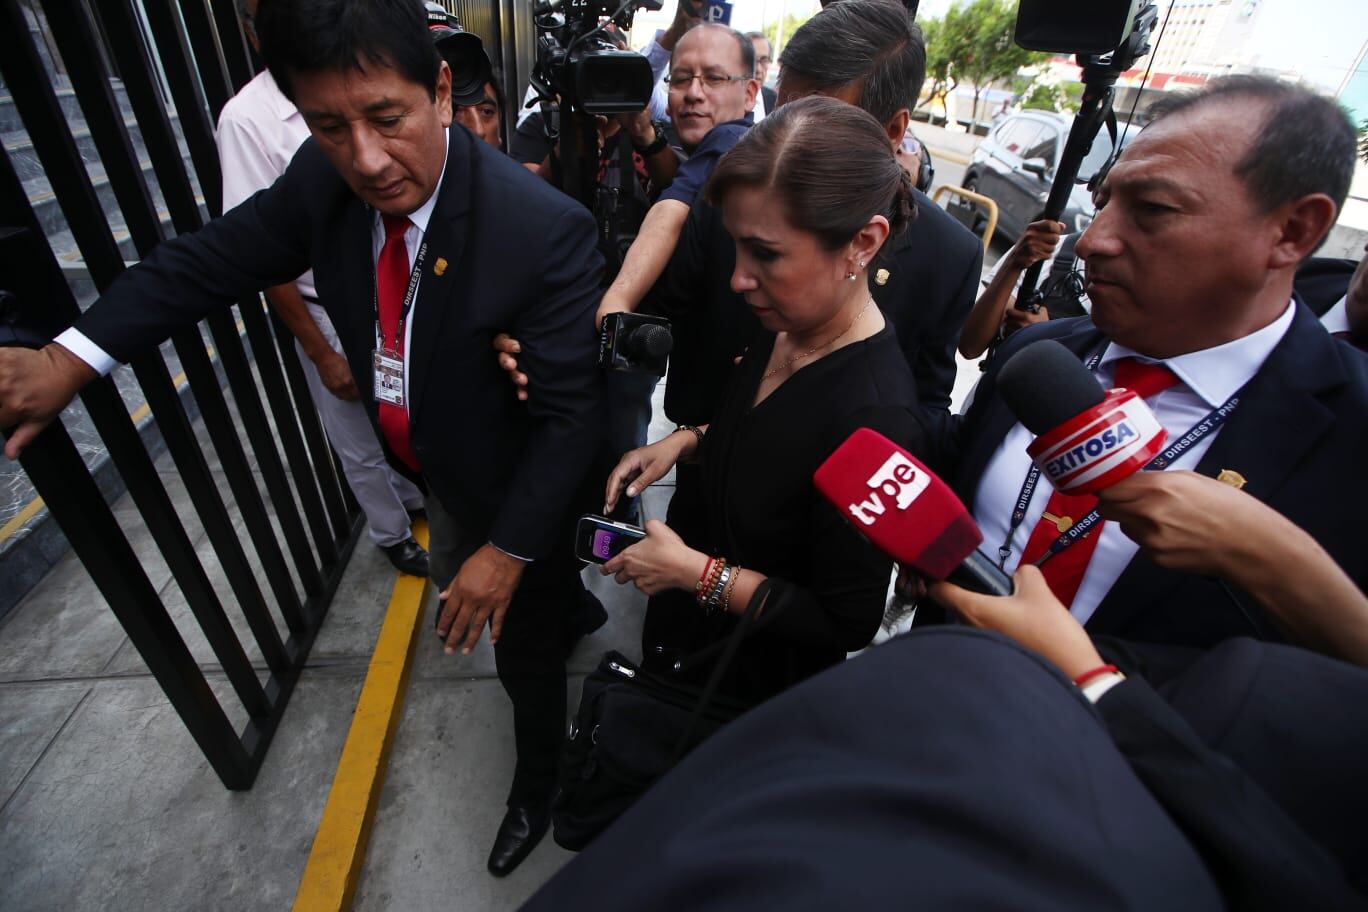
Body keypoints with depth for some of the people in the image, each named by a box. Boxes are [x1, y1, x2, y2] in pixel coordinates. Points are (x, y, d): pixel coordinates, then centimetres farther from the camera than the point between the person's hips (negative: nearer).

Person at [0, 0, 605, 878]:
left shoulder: (546, 232, -33)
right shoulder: (324, 180, -13)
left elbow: (571, 415, -28)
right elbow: (216, 258, 1)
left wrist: (510, 550, -23)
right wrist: (72, 355, -5)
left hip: (524, 491, -7)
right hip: (444, 473, 7)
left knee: (524, 649, 16)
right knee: (454, 579, 35)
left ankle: (536, 788, 50)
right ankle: (572, 612, 69)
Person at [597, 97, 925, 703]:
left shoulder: (872, 419, -38)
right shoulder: (783, 328, -14)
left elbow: (848, 625, -27)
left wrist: (697, 572, -26)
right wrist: (685, 441, -9)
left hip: (752, 677, -6)